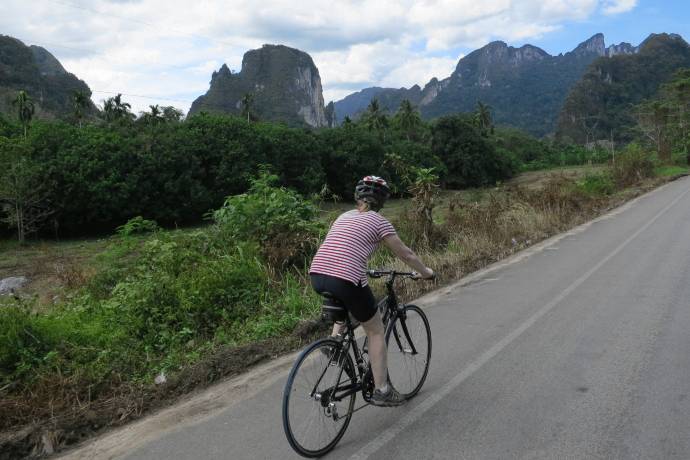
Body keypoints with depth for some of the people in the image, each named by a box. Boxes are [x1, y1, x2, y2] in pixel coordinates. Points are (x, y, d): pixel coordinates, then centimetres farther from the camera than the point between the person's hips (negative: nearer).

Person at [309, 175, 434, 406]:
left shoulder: (344, 216, 22)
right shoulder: (378, 221, 6)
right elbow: (406, 255, 12)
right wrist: (425, 272, 29)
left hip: (317, 276, 6)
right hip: (345, 280, -6)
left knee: (346, 307, 39)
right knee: (376, 331, 14)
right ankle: (381, 391, 18)